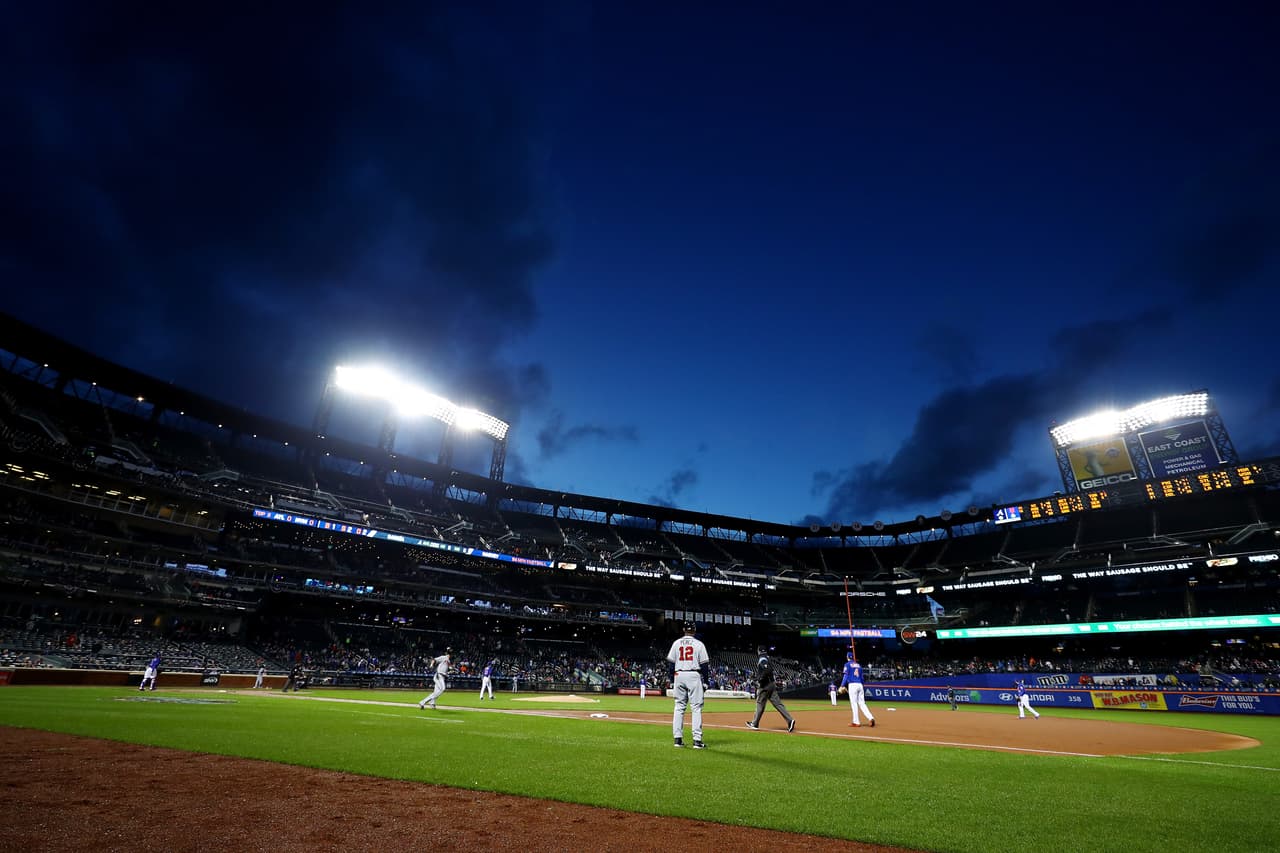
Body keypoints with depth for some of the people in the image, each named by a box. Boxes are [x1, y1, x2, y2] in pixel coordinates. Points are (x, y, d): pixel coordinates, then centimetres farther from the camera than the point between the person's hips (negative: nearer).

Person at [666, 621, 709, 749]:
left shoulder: (676, 643, 7)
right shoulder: (699, 644, 0)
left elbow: (671, 663, 6)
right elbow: (704, 665, -2)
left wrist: (672, 681, 12)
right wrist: (705, 682, 3)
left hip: (679, 675, 3)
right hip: (694, 676, -3)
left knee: (679, 707, 9)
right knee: (696, 708, 0)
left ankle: (678, 738, 9)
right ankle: (697, 740, -3)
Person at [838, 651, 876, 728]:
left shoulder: (847, 664, 0)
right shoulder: (859, 665, 18)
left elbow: (846, 676, -8)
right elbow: (861, 677, 19)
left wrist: (842, 686, -8)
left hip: (852, 685, -6)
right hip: (860, 685, 6)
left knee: (854, 703, -2)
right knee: (862, 703, 7)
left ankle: (856, 722, -2)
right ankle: (870, 718, -9)